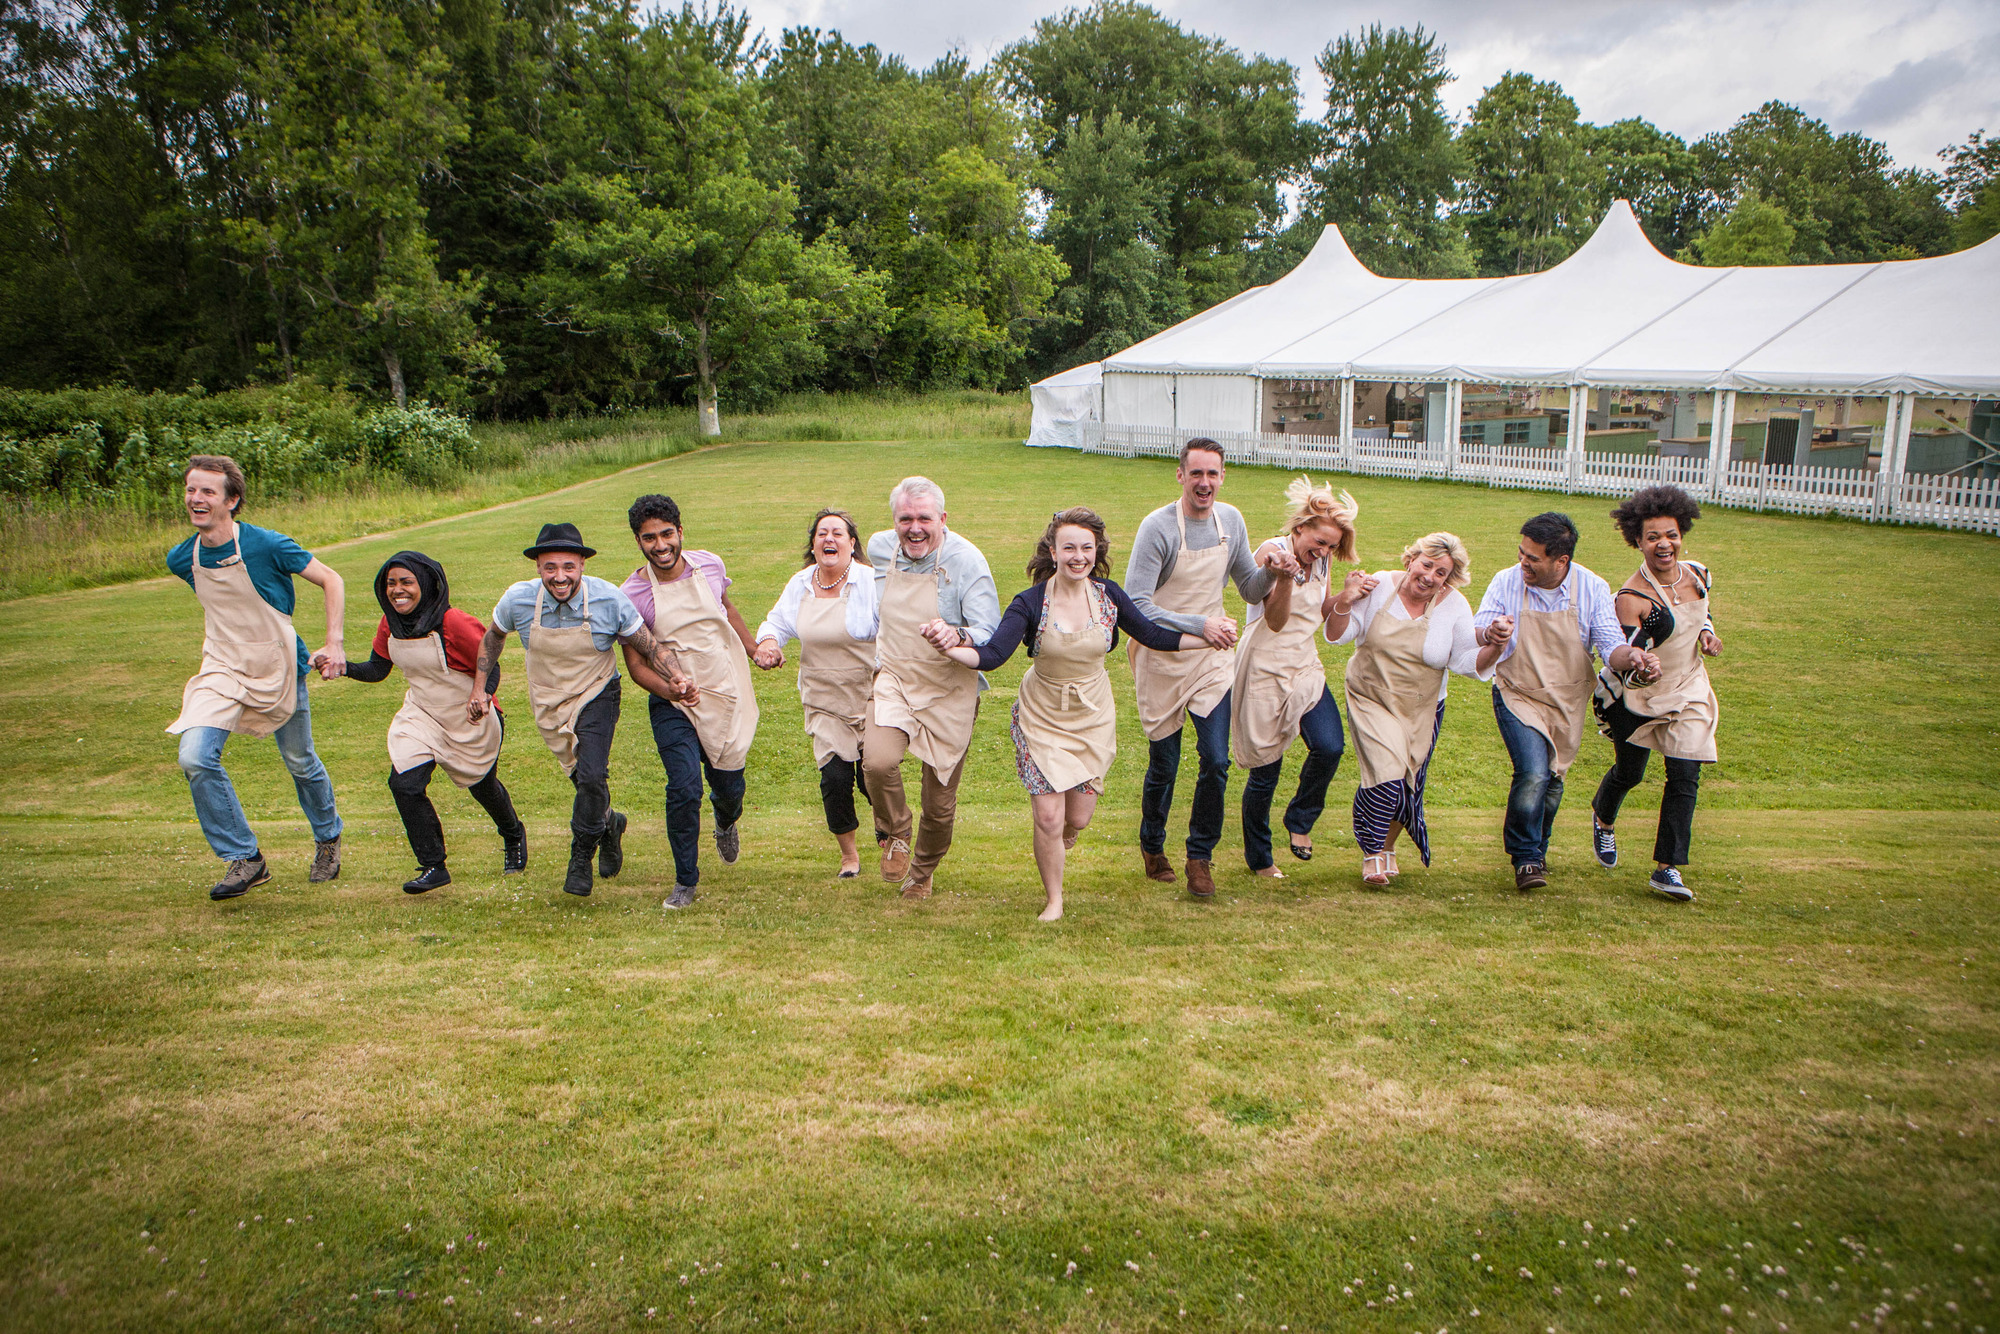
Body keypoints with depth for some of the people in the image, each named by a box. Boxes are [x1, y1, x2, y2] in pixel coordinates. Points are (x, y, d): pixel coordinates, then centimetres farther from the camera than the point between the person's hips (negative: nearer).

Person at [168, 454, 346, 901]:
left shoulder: (267, 546, -18)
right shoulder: (183, 559, -2)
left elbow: (331, 580, -9)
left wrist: (334, 643, -15)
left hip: (278, 670, -3)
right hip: (221, 669, 3)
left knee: (300, 763, 11)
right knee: (195, 757, -17)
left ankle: (328, 839, 39)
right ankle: (244, 859, -3)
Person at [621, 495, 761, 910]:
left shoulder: (710, 565, -3)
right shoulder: (633, 594, -12)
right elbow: (636, 664, -7)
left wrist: (756, 649, 24)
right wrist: (671, 690, -24)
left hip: (726, 693, 3)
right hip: (672, 705, -3)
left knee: (730, 788, 11)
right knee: (684, 789, -16)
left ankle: (726, 825, 50)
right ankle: (685, 882, 5)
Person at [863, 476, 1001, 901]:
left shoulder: (966, 560, -16)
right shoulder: (879, 548, -2)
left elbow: (990, 635, -21)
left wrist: (958, 638, -43)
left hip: (949, 691, -2)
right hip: (893, 679, 2)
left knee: (941, 801, 8)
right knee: (878, 761, -27)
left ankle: (922, 871, 39)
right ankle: (896, 836, 4)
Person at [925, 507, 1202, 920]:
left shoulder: (1109, 595, -8)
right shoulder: (1031, 602, -16)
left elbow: (1155, 637, 3)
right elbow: (991, 655, -25)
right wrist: (950, 647, -43)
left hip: (1093, 715, 2)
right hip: (1043, 715, -2)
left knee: (1079, 817, 7)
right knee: (1049, 818, -4)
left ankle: (1062, 838, 46)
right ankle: (1054, 900, 22)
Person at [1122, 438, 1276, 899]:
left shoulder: (1231, 520, 2)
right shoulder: (1158, 526, -15)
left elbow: (1249, 590, 12)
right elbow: (1136, 605, -20)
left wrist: (1271, 572, -10)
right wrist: (1199, 625, -27)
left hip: (1213, 659, 3)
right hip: (1162, 661, -3)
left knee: (1216, 761, -7)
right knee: (1163, 766, 8)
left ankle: (1201, 857, 11)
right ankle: (1152, 846, 34)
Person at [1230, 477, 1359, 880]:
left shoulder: (1322, 560, 6)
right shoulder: (1272, 552, -13)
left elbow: (1321, 613, 13)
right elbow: (1275, 620, -20)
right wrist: (1285, 577, -36)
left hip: (1305, 667, 5)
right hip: (1265, 669, -5)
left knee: (1330, 747, -16)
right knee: (1266, 767, 1)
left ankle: (1300, 820, 12)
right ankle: (1258, 858, 22)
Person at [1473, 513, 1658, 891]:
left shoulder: (1592, 589, -9)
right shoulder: (1507, 581, -12)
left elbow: (1611, 646, -10)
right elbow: (1475, 632, -11)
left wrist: (1629, 656, -35)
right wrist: (1489, 634, -36)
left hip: (1568, 702, 3)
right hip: (1518, 695, -3)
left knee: (1552, 781, 15)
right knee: (1533, 774, -22)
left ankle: (1536, 849, 42)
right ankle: (1525, 859, -2)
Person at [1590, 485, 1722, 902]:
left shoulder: (1696, 574, -4)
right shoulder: (1633, 597, -24)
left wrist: (1706, 633, -1)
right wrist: (1641, 672, -49)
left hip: (1688, 691, 4)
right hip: (1639, 696, -4)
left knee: (1685, 777, -6)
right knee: (1629, 772, 14)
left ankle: (1667, 868, 0)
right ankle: (1603, 820, 48)